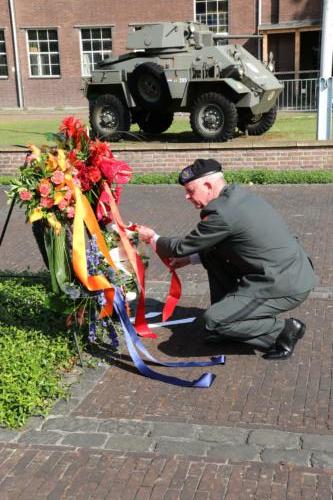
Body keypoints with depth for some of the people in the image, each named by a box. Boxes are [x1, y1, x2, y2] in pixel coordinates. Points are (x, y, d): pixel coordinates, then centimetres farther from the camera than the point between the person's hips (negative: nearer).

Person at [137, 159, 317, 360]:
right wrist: (191, 259, 20)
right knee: (213, 255, 13)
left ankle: (284, 329, 0)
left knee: (213, 321, -8)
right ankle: (229, 316, 21)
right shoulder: (239, 193, 8)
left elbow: (182, 247, -7)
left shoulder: (221, 213, -21)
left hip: (287, 286, -9)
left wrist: (153, 239, 10)